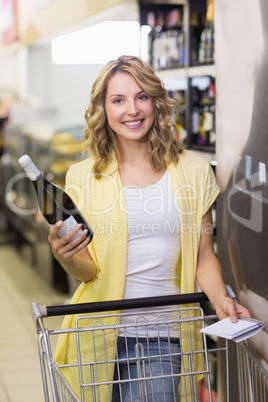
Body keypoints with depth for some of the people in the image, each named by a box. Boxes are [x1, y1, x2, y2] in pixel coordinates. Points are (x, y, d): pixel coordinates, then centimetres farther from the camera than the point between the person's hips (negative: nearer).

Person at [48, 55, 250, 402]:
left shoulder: (193, 171, 3)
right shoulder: (83, 177, 1)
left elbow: (204, 256, 6)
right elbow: (89, 270, 0)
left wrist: (220, 299, -12)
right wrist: (67, 258, -21)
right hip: (101, 332, 0)